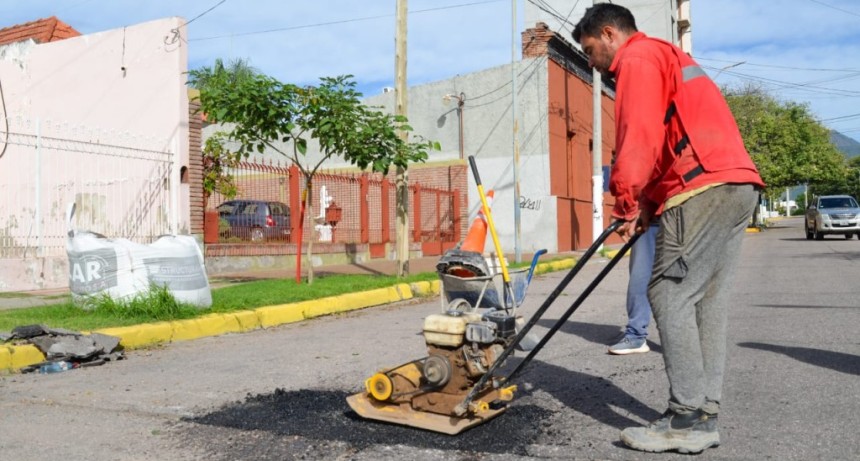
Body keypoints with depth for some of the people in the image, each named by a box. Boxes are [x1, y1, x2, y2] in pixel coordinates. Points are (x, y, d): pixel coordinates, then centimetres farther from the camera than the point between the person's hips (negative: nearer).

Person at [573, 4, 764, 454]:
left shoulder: (637, 58, 1)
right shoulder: (669, 57, 32)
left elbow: (640, 138, -13)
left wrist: (627, 202, -4)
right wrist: (646, 204, 15)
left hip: (703, 188, -10)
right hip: (735, 184, 10)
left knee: (670, 296, -8)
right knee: (707, 301, 7)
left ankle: (687, 420, -6)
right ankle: (703, 414, 10)